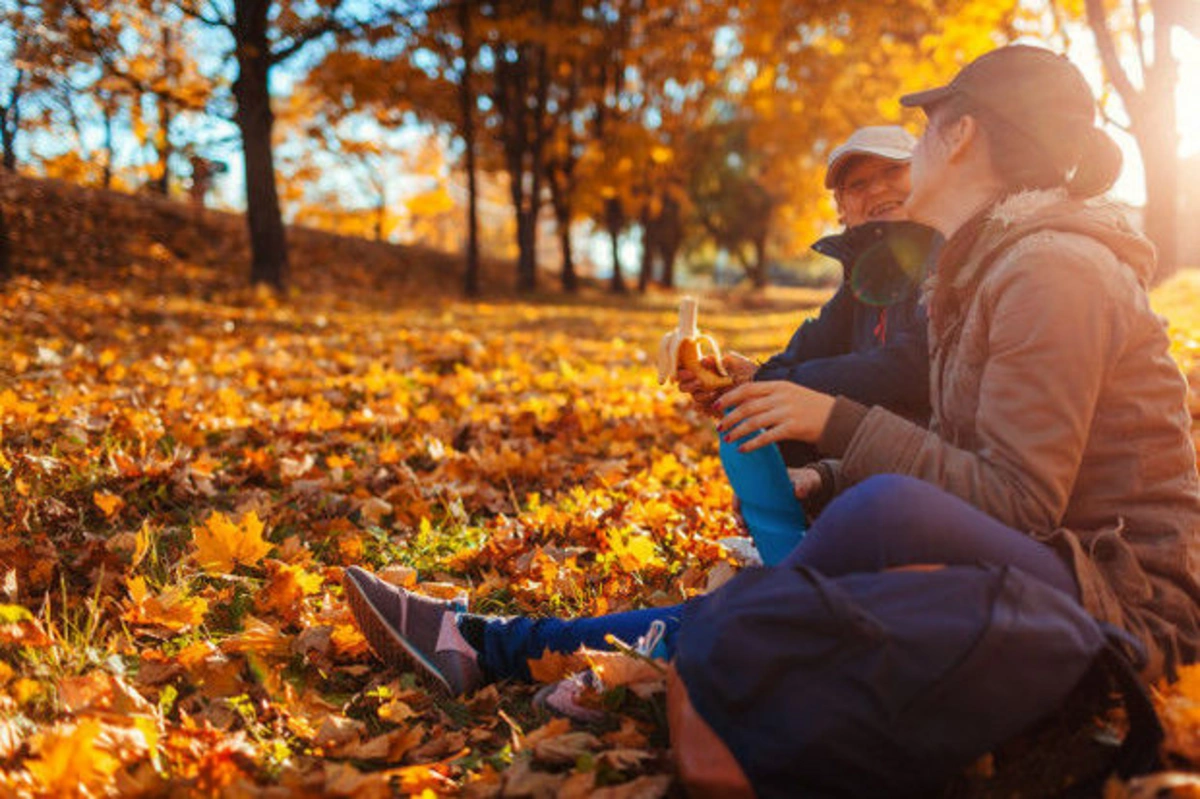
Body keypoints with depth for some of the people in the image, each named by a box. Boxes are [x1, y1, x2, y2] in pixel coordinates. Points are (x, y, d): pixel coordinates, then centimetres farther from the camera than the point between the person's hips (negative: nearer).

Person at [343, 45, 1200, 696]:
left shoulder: (1050, 271, -17)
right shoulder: (986, 266, 12)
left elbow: (1015, 499, -21)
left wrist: (838, 421, -20)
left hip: (1119, 603, -8)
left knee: (889, 507, -35)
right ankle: (479, 643, 0)